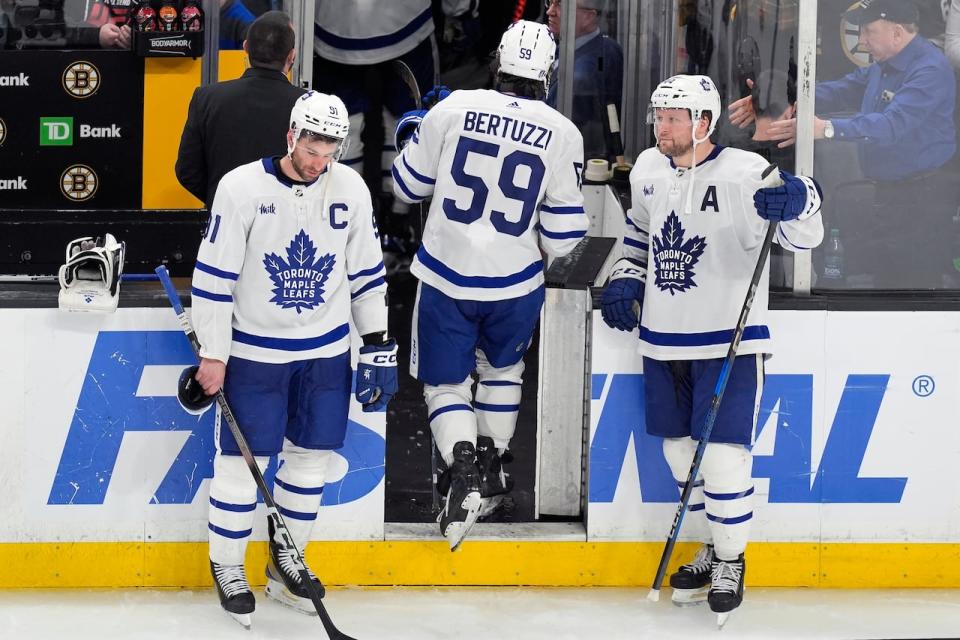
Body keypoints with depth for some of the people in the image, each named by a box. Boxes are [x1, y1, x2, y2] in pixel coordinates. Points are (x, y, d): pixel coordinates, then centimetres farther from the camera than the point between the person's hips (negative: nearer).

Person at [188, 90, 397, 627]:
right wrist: (213, 355, -10)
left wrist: (379, 346, 4)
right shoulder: (242, 188, -16)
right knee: (242, 458, -1)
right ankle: (227, 567, 16)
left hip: (326, 351, 4)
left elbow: (366, 271, 5)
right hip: (254, 350, -4)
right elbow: (214, 276, -11)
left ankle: (286, 559, 27)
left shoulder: (350, 189, -5)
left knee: (311, 454, 10)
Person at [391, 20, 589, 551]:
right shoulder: (563, 135, -8)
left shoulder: (453, 109, -10)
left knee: (446, 382, 12)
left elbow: (407, 186, 3)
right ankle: (490, 468, 33)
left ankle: (462, 470, -11)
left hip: (445, 278, -1)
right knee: (502, 367, 28)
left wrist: (411, 135, 22)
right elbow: (561, 237, -5)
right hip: (516, 286, 1)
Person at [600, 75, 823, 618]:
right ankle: (714, 548, 32)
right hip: (664, 341, 6)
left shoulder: (745, 173, -14)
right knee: (682, 453, 13)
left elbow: (803, 236, -21)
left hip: (730, 343, -6)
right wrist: (626, 278, 12)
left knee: (723, 457, -7)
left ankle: (732, 562, 12)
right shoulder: (648, 170, 6)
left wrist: (796, 202, -42)